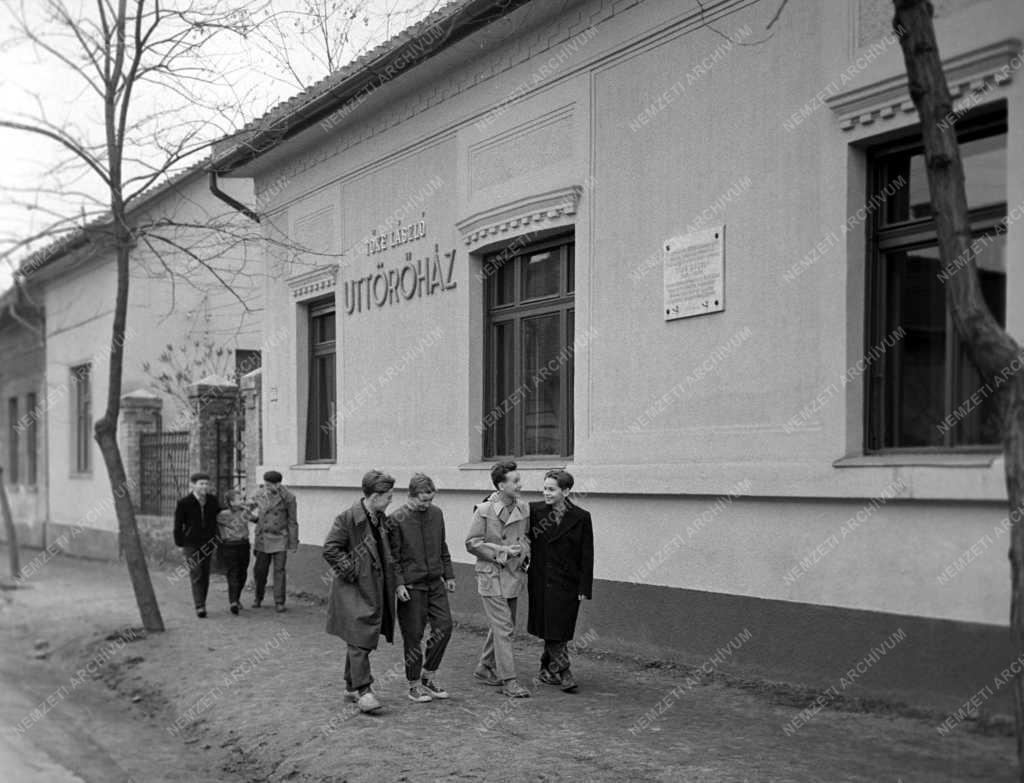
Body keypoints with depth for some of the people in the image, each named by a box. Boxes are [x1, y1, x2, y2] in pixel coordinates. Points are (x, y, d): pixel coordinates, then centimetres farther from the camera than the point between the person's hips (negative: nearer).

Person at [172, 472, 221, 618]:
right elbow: (178, 526, -4)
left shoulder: (212, 500, 0)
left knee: (205, 575, 7)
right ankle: (199, 607, -14)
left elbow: (217, 515, 19)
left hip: (207, 543, 4)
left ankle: (201, 604, 20)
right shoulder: (184, 503, -11)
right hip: (191, 544, -4)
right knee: (196, 574, -11)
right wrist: (180, 545, -4)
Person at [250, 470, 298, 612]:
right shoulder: (257, 495, -2)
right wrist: (254, 514, -9)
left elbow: (292, 522, -4)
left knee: (279, 570, -3)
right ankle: (258, 597, 25)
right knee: (260, 569, 4)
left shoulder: (288, 498, -10)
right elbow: (253, 514, 14)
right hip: (263, 538, 3)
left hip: (280, 538, -2)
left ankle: (279, 602, 6)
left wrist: (293, 543, -4)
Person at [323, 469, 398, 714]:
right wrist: (352, 572, -17)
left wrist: (393, 581, 13)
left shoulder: (379, 518, 10)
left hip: (373, 587, 8)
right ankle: (363, 691, -8)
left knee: (360, 640, 14)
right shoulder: (347, 519, -16)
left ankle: (351, 687, 24)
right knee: (359, 640, -9)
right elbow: (330, 550, -17)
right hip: (354, 589, -8)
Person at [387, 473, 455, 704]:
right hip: (411, 587, -5)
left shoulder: (436, 514, 6)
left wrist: (448, 575, 14)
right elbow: (392, 555, -8)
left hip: (435, 582, 5)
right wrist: (398, 584, -15)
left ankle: (428, 675, 18)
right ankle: (414, 684, 14)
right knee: (413, 635, 1)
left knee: (444, 626, 2)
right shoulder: (397, 519, -10)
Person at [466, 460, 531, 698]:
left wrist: (524, 551, -1)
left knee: (502, 626, 15)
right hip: (492, 576, -6)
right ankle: (509, 681, -6)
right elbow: (472, 543, -10)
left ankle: (485, 667, 32)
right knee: (503, 628, -8)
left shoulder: (524, 509, 5)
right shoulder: (485, 511, -12)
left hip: (515, 575, 6)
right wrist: (502, 551, -17)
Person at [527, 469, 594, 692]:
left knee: (559, 630, 3)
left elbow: (587, 556, -2)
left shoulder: (581, 518, -4)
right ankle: (563, 673, 6)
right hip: (541, 580, 2)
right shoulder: (534, 511, 1)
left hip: (567, 584, -1)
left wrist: (584, 588, -6)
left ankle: (548, 670, 21)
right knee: (550, 630, 0)